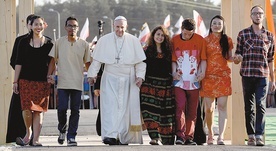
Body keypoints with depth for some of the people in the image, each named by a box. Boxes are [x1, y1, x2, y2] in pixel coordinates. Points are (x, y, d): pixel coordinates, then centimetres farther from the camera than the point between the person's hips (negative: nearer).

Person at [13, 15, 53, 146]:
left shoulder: (48, 43, 6)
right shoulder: (24, 42, 5)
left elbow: (51, 64, 10)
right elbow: (18, 63, 6)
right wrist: (15, 81, 2)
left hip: (42, 81, 0)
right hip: (26, 80, 0)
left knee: (38, 110, 0)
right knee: (27, 108, -10)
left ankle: (36, 138, 5)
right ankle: (28, 132, 14)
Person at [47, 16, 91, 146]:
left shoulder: (84, 44, 6)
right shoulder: (59, 43, 5)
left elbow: (87, 62, 12)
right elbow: (53, 60, 10)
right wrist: (49, 75, -1)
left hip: (77, 83, 1)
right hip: (63, 82, -1)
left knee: (75, 110, 0)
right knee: (62, 108, -8)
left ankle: (71, 137, 6)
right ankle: (62, 130, 18)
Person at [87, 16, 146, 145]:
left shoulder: (133, 41, 3)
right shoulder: (104, 40, 3)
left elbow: (140, 61, 5)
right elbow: (96, 59, 7)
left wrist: (140, 76, -5)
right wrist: (92, 74, 1)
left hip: (128, 80, 1)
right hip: (110, 79, -1)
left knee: (124, 107, 0)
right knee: (110, 105, -12)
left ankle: (122, 136, 7)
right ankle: (110, 135, -20)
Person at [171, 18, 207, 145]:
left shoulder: (200, 40, 4)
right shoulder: (174, 40, 5)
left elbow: (203, 58, 4)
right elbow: (173, 59, 8)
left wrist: (202, 72, -11)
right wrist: (174, 72, -7)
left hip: (194, 81, 1)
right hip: (179, 81, -1)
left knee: (192, 110, 4)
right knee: (180, 107, -13)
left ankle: (189, 137, 11)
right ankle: (180, 135, -11)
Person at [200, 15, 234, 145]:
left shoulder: (227, 40, 10)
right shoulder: (205, 40, 7)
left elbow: (229, 57, 16)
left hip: (223, 75, 0)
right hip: (208, 76, 0)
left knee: (222, 106, -10)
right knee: (209, 108, 1)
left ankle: (221, 136, -15)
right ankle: (210, 133, 19)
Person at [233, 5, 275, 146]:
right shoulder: (243, 34, 8)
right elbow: (237, 55, 11)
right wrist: (237, 58, -14)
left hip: (262, 76, 0)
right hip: (247, 74, 0)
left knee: (260, 105, -10)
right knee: (249, 107, 4)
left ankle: (259, 136, -13)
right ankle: (251, 136, 10)